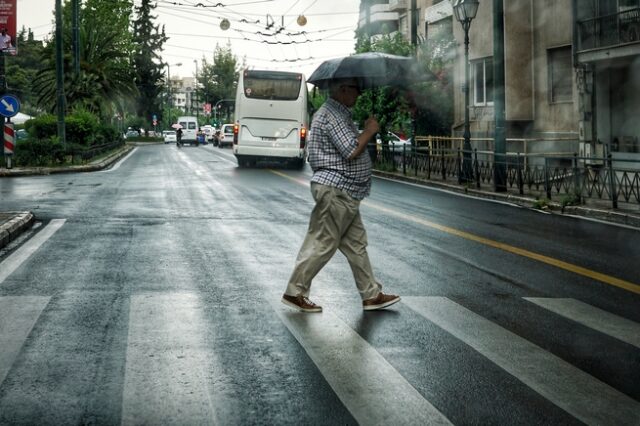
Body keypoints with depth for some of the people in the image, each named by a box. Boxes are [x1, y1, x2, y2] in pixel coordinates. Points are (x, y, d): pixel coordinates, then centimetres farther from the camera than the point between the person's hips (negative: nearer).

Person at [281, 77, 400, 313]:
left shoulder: (337, 113, 18)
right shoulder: (333, 116, -17)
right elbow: (351, 151, -22)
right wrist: (369, 131, -10)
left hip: (343, 192, 11)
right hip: (336, 190, -11)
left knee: (356, 243, 12)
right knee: (322, 244, -4)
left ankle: (372, 295, 17)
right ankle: (295, 292, 4)